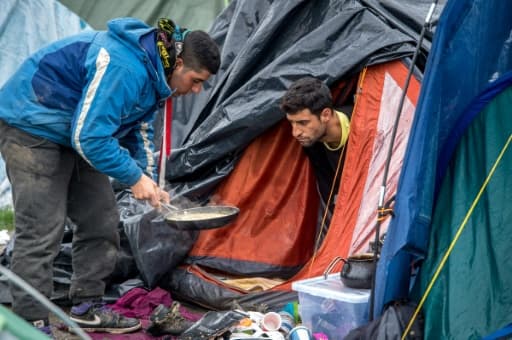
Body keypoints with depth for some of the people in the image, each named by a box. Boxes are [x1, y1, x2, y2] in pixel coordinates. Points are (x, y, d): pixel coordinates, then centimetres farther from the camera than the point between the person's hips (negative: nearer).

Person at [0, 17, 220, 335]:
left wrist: (150, 181, 5)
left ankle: (88, 308, 20)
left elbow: (139, 130, 15)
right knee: (41, 233, -12)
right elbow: (89, 137, -31)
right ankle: (31, 324, -3)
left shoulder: (155, 70, 2)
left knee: (101, 221, 9)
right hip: (32, 128, -10)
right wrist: (135, 178, -20)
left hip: (76, 132, 10)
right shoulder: (126, 69, -31)